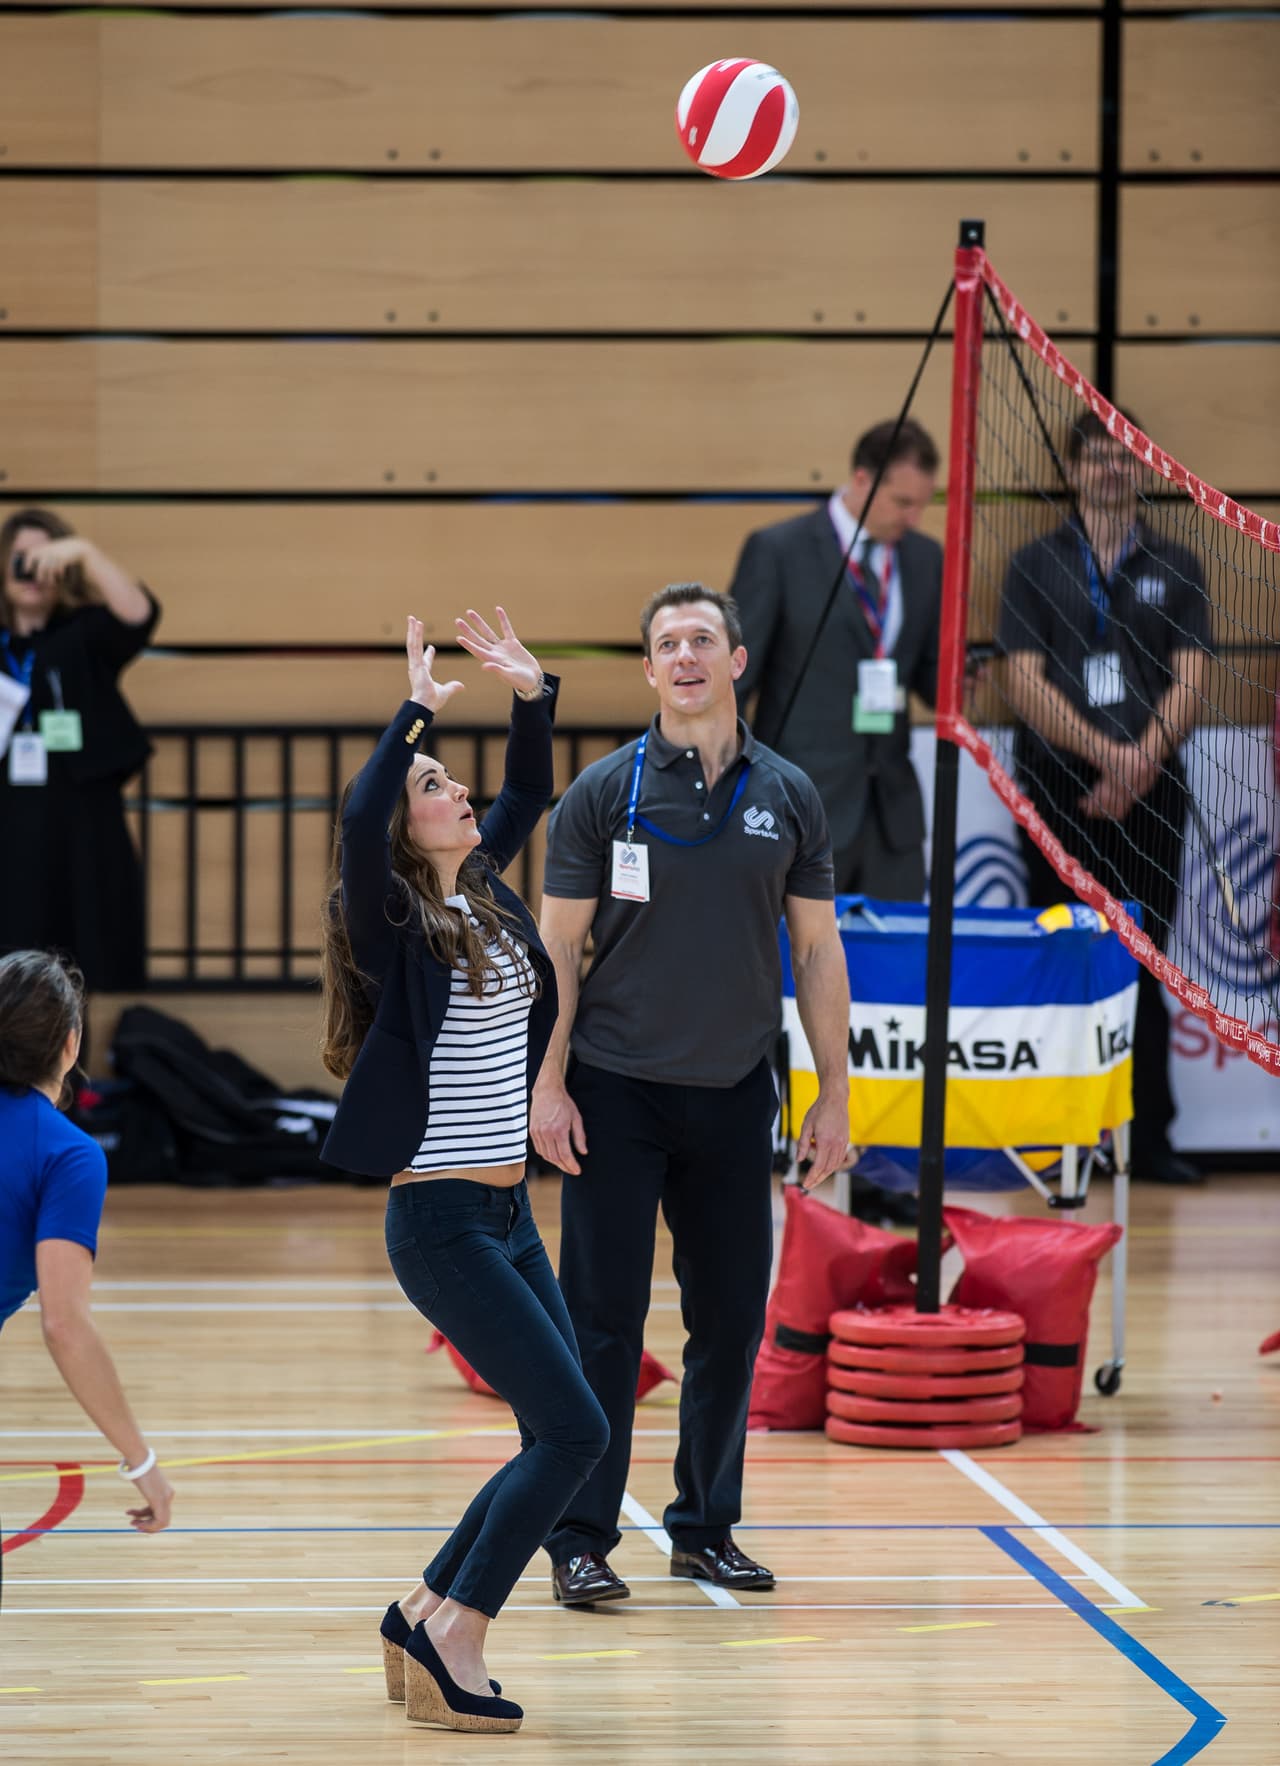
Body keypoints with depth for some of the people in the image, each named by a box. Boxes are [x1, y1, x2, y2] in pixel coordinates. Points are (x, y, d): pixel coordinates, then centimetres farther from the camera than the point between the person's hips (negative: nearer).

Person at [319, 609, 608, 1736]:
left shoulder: (480, 891, 11)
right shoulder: (393, 924, -11)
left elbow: (529, 793, 26)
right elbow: (358, 816, -31)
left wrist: (532, 693, 13)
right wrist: (418, 712, -22)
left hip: (507, 1213, 8)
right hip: (442, 1222, -8)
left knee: (560, 1440, 9)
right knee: (573, 1431, -12)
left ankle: (427, 1618, 19)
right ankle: (450, 1640, -5)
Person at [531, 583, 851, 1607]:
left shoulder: (789, 797, 5)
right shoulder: (604, 793, -2)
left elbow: (818, 949, 9)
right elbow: (558, 944, -1)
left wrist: (836, 1094, 5)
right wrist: (548, 1082, -9)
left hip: (734, 1096, 3)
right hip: (615, 1092, -3)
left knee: (732, 1319, 6)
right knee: (603, 1318, -4)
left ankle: (706, 1529, 18)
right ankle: (581, 1541, 1)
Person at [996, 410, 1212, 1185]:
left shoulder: (1174, 568, 11)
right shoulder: (1036, 565, 7)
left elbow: (1190, 681, 4)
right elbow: (1025, 682, -2)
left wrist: (1141, 761, -12)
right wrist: (1106, 753, -13)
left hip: (1148, 793, 1)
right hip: (1057, 792, -1)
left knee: (1142, 970, 1)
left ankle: (1149, 1136, 4)